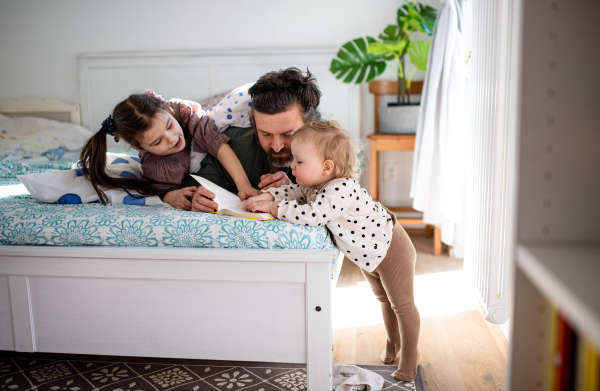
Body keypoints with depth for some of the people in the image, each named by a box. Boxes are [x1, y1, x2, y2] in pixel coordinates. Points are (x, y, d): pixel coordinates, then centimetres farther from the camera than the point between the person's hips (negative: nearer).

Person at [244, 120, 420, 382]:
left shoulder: (341, 189, -41)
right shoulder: (316, 185, -12)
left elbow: (311, 215, -50)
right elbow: (294, 192, 0)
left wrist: (274, 208, -40)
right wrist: (267, 195, -18)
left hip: (390, 248, -9)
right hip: (367, 254, 10)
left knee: (402, 304, 6)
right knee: (383, 299, 27)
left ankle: (409, 359, 22)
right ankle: (393, 343, 47)